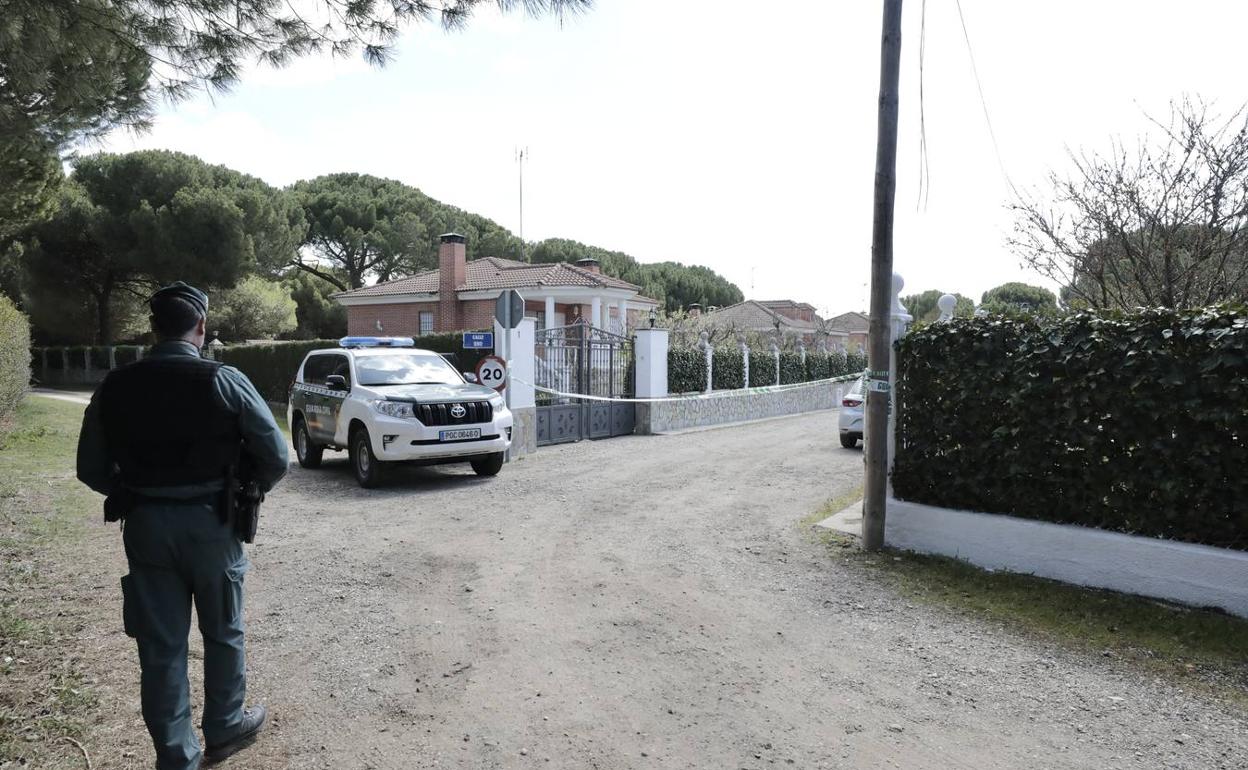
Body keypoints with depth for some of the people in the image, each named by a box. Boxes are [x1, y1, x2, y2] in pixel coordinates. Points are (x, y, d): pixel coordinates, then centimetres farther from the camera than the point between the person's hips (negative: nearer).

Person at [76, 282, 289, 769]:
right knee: (223, 634, 17)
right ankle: (224, 730, 34)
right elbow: (276, 458, -10)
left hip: (146, 526, 3)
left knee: (160, 646, 12)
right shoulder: (225, 382, -12)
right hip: (209, 523, -2)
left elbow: (91, 469, 5)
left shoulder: (115, 387, -2)